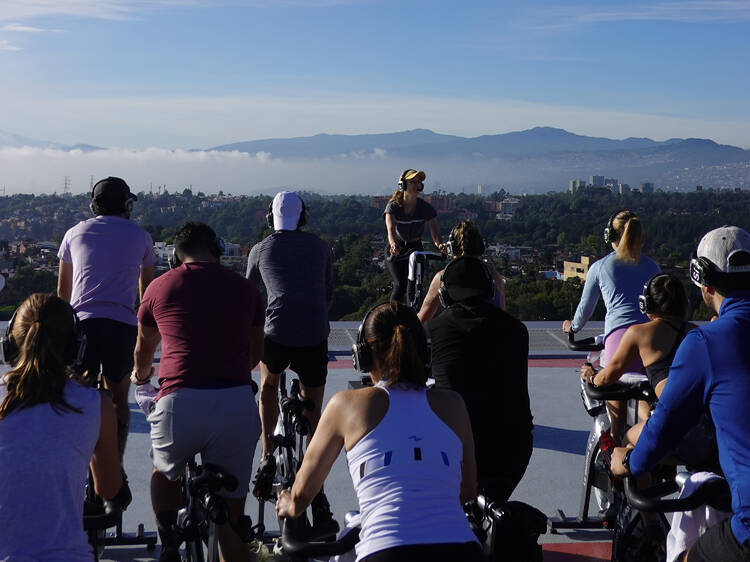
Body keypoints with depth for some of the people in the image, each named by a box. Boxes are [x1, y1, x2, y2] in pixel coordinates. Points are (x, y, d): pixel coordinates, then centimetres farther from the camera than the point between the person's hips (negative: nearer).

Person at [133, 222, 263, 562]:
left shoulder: (160, 286, 12)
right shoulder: (244, 288, 14)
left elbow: (143, 349, 29)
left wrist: (141, 375, 52)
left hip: (179, 403, 0)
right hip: (237, 404, 1)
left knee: (164, 474, 30)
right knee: (231, 512, 11)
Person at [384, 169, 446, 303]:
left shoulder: (426, 208, -12)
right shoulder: (393, 206, -16)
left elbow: (434, 231, -22)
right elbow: (391, 229, -32)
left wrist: (440, 244, -46)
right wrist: (393, 244, -54)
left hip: (415, 248, 2)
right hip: (396, 251, -2)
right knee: (400, 285, -18)